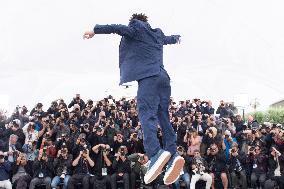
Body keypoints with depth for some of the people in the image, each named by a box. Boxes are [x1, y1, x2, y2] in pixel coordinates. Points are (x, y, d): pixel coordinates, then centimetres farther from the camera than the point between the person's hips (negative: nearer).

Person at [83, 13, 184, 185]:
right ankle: (173, 155, -11)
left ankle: (156, 154, -40)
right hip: (163, 77, 7)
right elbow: (168, 39, 51)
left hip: (148, 77, -7)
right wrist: (176, 38, 73)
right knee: (164, 117, 5)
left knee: (146, 114, -19)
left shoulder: (137, 27, 10)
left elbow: (120, 28, -8)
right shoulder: (158, 34, 29)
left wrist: (95, 30, -7)